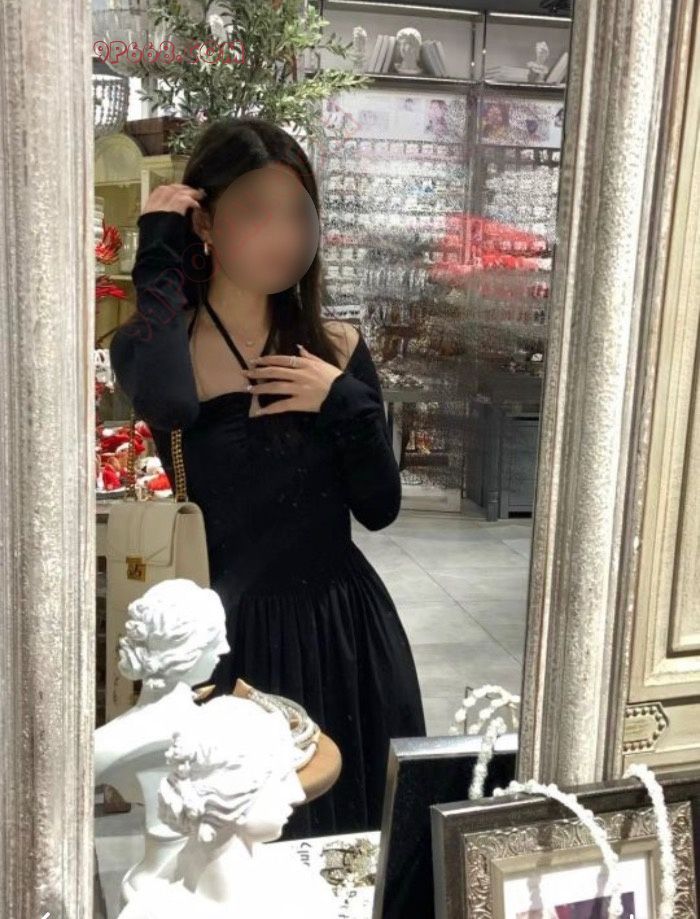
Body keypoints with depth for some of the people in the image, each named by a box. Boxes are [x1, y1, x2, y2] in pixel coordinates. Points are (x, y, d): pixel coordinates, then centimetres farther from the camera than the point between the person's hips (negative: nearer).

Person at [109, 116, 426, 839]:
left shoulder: (337, 348, 1)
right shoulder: (155, 346, -7)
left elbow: (380, 508, 0)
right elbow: (165, 404, -33)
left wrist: (343, 401, -15)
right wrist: (161, 259, -20)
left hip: (342, 623, 3)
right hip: (230, 631, -2)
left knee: (352, 834, 17)